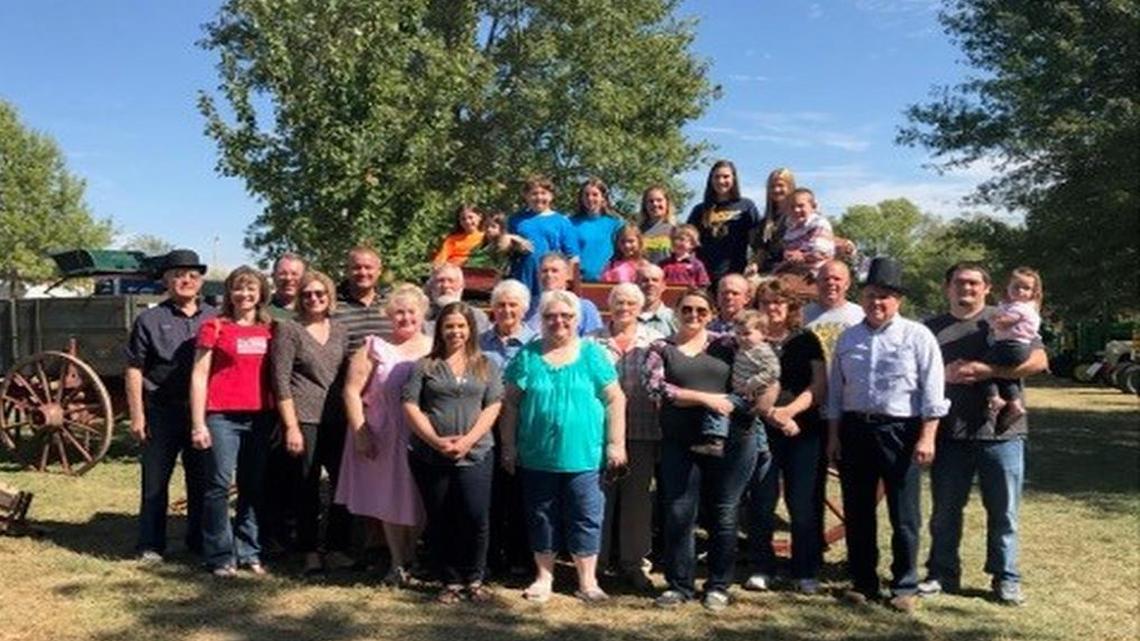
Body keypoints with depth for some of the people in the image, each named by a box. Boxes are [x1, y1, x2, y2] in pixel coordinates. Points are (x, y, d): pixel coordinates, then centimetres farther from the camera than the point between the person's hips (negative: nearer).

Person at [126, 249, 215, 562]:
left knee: (202, 481, 10)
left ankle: (199, 541, 23)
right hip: (161, 412, -2)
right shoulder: (150, 320, 2)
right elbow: (134, 370, 1)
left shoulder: (214, 319, 9)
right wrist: (137, 415, -6)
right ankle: (151, 545, 13)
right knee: (155, 481, 4)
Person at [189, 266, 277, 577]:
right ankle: (220, 556, 7)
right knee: (219, 485, -3)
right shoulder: (214, 327, 0)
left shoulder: (270, 329, 10)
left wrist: (278, 418, 7)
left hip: (260, 417, 4)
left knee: (254, 487, 9)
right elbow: (199, 376, -2)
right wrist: (198, 423, -7)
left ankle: (249, 551, 20)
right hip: (222, 415, -4)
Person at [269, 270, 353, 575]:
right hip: (303, 419, -4)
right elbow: (281, 381, -6)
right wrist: (291, 426, -11)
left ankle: (336, 548, 14)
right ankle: (309, 552, 14)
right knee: (306, 488, 1)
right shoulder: (288, 329, -1)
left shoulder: (340, 331, 13)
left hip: (337, 420, 4)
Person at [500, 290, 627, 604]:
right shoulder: (528, 356, 4)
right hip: (537, 456, 2)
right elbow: (511, 404, 7)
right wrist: (509, 446, 3)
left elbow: (615, 399, 1)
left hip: (583, 454, -1)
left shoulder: (592, 354, 1)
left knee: (585, 518, 4)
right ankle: (544, 577, 26)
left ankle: (587, 580, 17)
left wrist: (616, 443, -3)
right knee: (542, 518, 12)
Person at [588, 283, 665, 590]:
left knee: (637, 495, 7)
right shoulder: (592, 341, 5)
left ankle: (634, 561, 19)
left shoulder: (655, 341, 5)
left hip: (642, 430, 0)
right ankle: (594, 561, 15)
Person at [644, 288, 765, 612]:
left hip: (732, 441, 1)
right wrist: (704, 397, -16)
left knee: (723, 515, 6)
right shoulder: (661, 348, 6)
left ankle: (718, 586, 20)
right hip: (680, 444, 0)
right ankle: (680, 584, 16)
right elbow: (654, 387, -10)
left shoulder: (725, 346, 9)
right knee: (679, 514, 1)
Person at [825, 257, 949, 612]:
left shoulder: (917, 336, -3)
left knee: (904, 515, 3)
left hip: (901, 431, -4)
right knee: (857, 512, 11)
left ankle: (905, 586, 15)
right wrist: (834, 436, 9)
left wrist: (927, 437, -12)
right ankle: (862, 581, 24)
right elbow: (835, 391, 12)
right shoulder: (848, 339, 9)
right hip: (855, 430, 4)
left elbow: (932, 392, -6)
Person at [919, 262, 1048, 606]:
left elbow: (1039, 360, -6)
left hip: (1001, 432, -2)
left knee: (1004, 511, 5)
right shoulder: (932, 328, 12)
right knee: (945, 510, 9)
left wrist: (987, 370, -16)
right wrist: (945, 375, -8)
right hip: (950, 434, 2)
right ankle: (943, 573, 22)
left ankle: (1006, 578, 18)